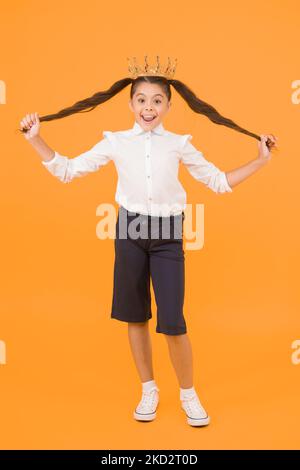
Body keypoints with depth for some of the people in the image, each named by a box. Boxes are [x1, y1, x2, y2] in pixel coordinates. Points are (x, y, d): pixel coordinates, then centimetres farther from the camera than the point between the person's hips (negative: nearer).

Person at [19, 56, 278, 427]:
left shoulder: (179, 144, 4)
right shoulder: (115, 142, 3)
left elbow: (218, 181, 10)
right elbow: (67, 171, 7)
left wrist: (260, 160, 4)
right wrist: (35, 139, -1)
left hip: (168, 233, -1)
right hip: (130, 229, 1)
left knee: (172, 321, -3)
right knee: (135, 315, 10)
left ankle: (188, 394, 21)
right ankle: (148, 389, 30)